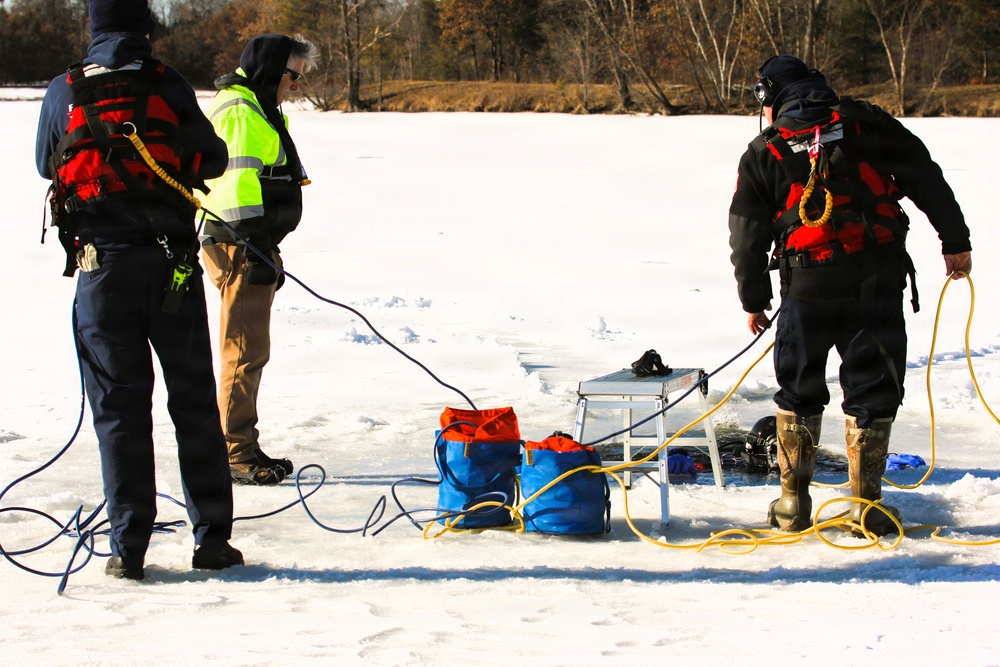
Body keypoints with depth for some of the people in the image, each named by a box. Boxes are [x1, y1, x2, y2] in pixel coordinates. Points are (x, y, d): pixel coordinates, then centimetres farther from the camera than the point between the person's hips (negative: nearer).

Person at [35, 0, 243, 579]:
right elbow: (213, 160, 6)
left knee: (119, 405, 5)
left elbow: (46, 165, 16)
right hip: (171, 262, 0)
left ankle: (129, 546, 3)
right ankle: (212, 537, 10)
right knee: (194, 400, 9)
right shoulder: (168, 85, -2)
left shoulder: (64, 93, 1)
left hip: (102, 265, 0)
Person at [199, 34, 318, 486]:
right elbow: (236, 182, -21)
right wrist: (256, 246, -25)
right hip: (240, 247, -11)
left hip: (253, 246, 11)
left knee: (252, 351, 14)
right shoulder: (239, 112, -13)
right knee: (245, 351, -8)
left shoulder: (261, 112, 22)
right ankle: (236, 454, -5)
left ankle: (244, 449, 21)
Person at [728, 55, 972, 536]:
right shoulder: (868, 126, 5)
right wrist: (955, 243, 9)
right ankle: (866, 505, 9)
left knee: (799, 393, 14)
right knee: (872, 391, 7)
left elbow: (748, 236, 7)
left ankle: (793, 502, 17)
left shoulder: (764, 153, 5)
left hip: (807, 288, 0)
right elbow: (927, 180, 4)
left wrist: (753, 300, 18)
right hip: (878, 282, 0)